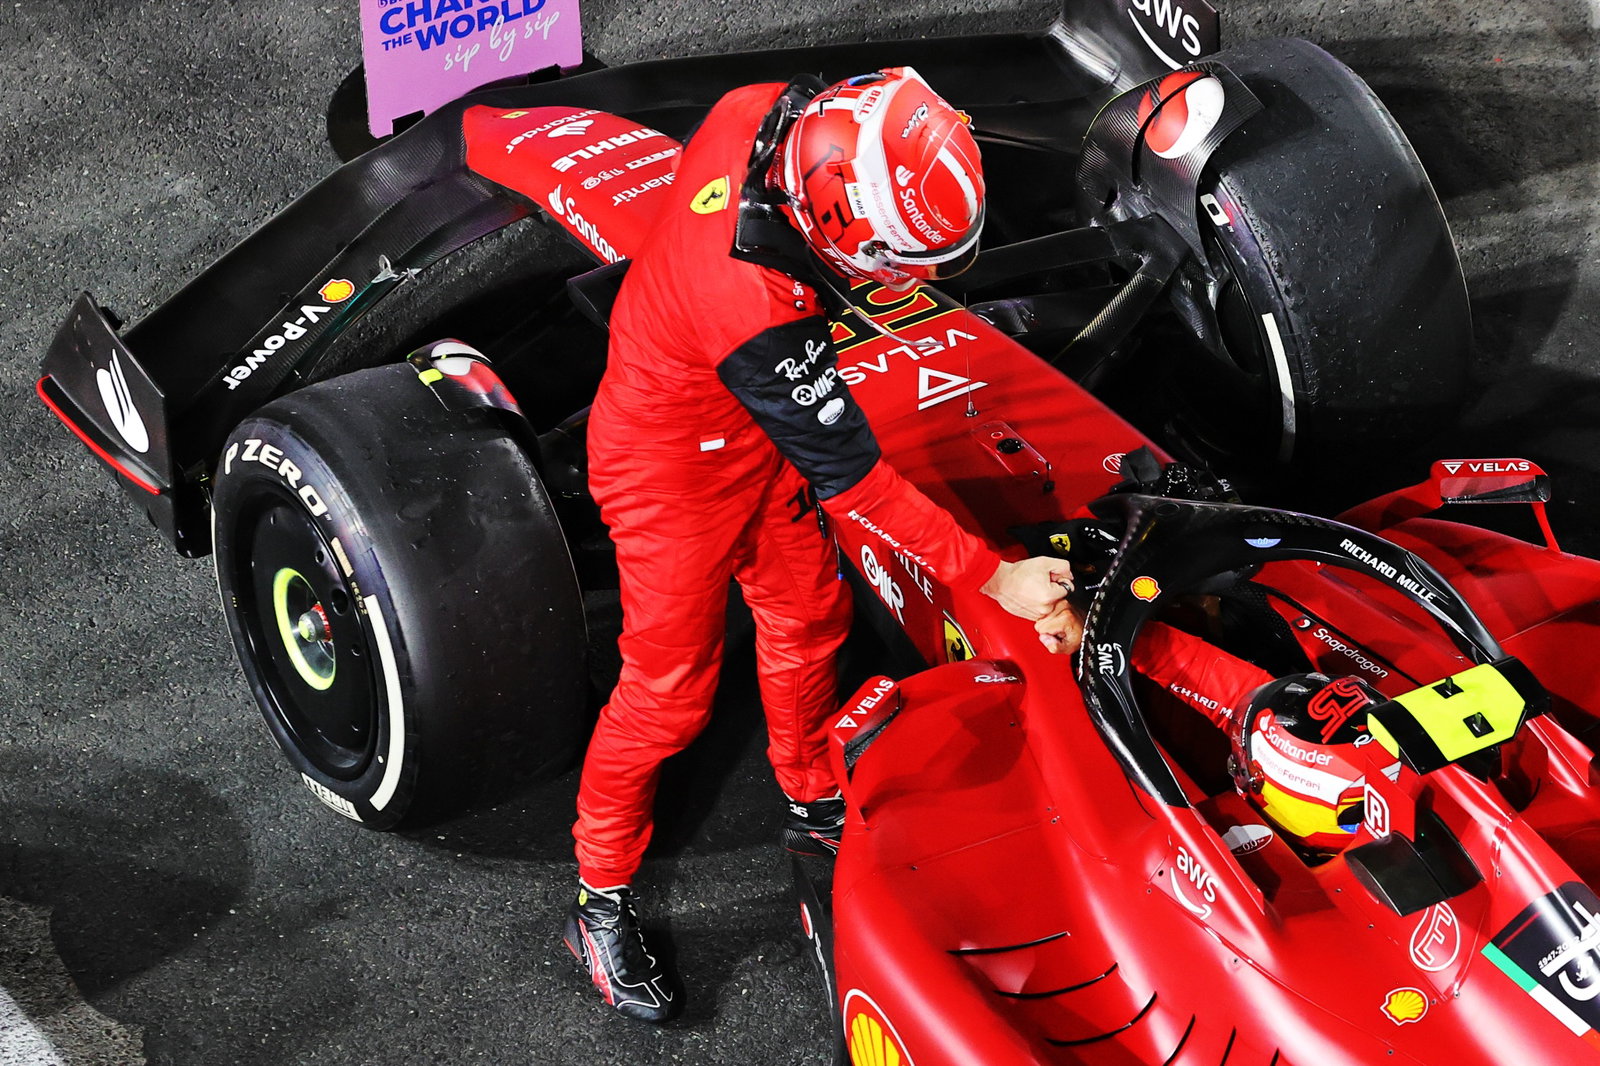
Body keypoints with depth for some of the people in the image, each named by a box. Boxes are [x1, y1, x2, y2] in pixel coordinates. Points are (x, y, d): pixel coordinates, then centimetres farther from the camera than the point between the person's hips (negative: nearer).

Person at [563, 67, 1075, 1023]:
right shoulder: (760, 316, -43)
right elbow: (853, 480, -31)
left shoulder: (765, 112, -22)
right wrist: (992, 576, -24)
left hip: (753, 431, 8)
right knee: (671, 690, 6)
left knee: (810, 617, 21)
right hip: (675, 474, -8)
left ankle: (815, 807, 45)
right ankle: (602, 902, 27)